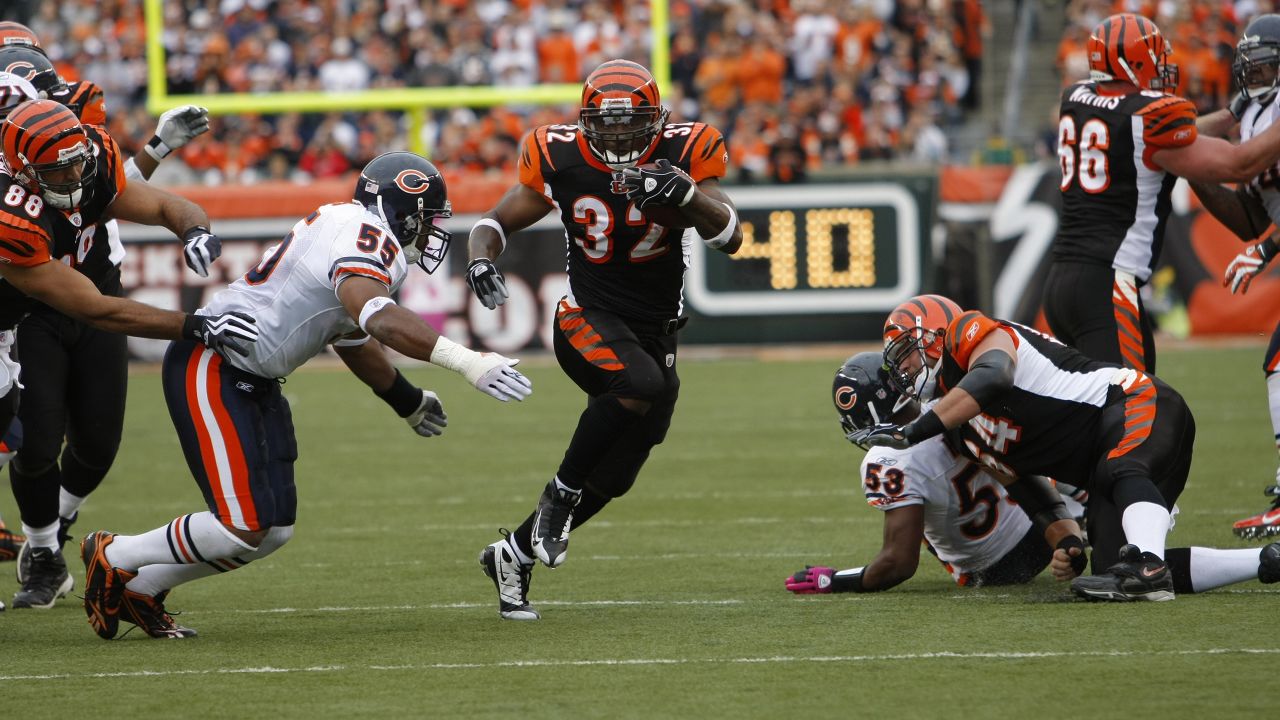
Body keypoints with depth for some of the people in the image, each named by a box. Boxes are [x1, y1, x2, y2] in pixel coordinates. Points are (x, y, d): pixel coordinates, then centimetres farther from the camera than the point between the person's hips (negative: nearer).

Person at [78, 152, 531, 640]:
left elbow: (352, 339, 31)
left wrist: (407, 401, 43)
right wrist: (465, 362, -45)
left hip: (253, 381, 11)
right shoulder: (365, 237, -18)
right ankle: (114, 557, 5)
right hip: (210, 367, -11)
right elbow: (379, 319, -38)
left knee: (274, 530, 7)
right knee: (243, 530, -14)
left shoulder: (357, 234, 14)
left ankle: (138, 588, 20)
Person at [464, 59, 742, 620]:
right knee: (647, 385, -36)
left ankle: (513, 555, 28)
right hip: (588, 319, -3)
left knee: (613, 478, 7)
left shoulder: (683, 155, -9)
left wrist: (687, 195, -37)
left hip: (654, 334, 3)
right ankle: (561, 491, -17)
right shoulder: (562, 162, -9)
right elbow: (498, 221, 5)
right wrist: (480, 258, -18)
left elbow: (730, 238, -18)